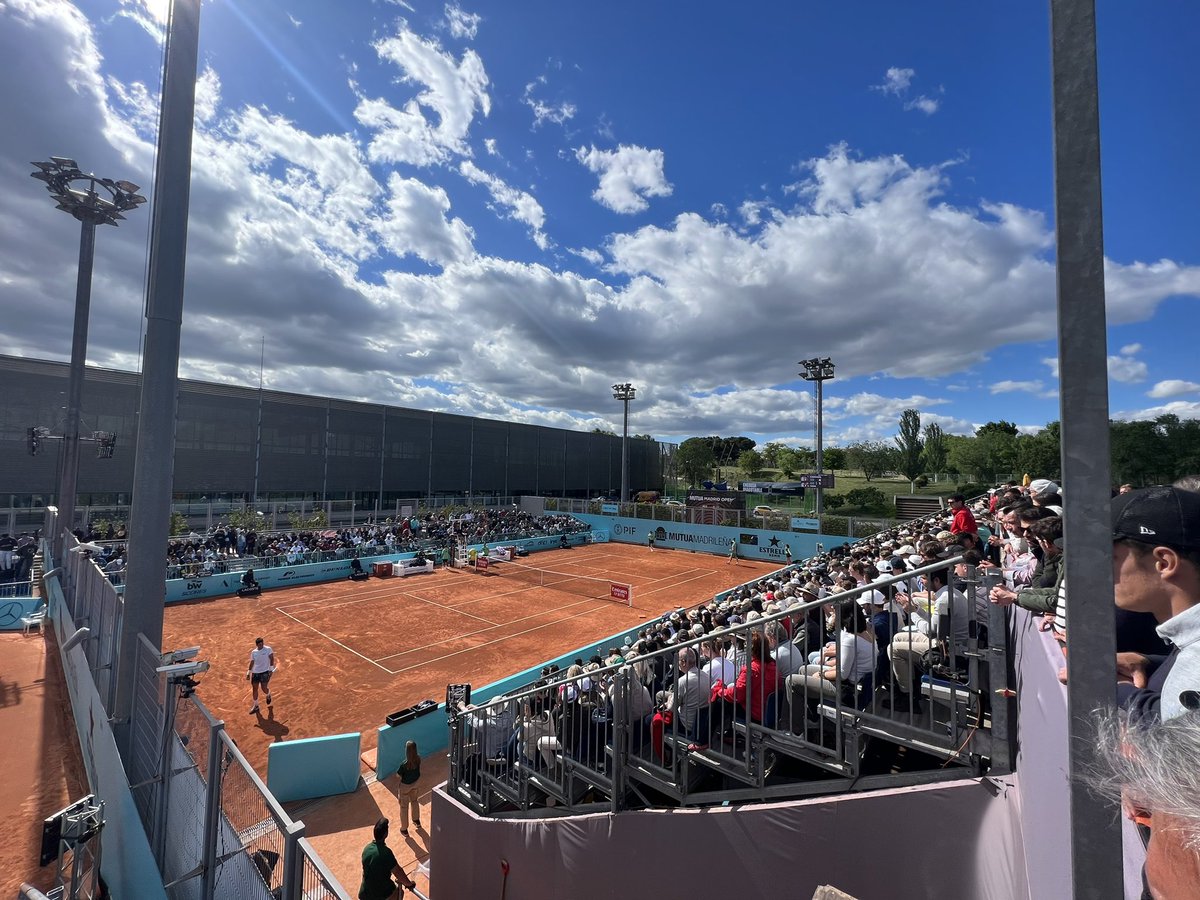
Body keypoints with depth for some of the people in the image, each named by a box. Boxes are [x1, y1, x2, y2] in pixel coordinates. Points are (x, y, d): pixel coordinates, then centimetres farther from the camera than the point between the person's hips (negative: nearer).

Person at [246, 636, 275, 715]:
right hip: (255, 672, 5)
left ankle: (268, 695, 32)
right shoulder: (253, 652, 6)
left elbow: (272, 659, -8)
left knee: (264, 689, -4)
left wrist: (271, 669, -12)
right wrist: (248, 673, 10)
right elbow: (252, 663, 13)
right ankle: (256, 706, 22)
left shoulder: (268, 649, -8)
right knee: (254, 689, 6)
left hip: (265, 672, -4)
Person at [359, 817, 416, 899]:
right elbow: (398, 871, -19)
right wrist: (409, 883, -2)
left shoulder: (366, 848, -5)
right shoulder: (385, 852, -26)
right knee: (399, 891, 22)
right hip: (381, 895, -5)